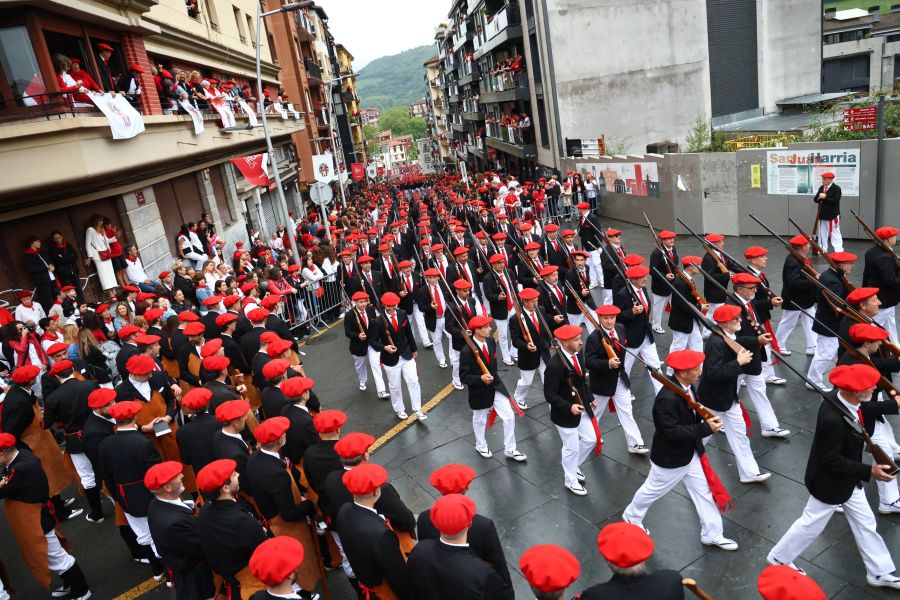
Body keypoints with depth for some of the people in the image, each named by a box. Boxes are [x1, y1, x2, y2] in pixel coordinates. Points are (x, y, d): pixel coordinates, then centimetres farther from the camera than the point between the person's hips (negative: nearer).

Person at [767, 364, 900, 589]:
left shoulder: (843, 398, -14)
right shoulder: (833, 419, -41)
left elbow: (865, 410, 10)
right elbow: (831, 460, -30)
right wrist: (869, 471, -25)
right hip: (831, 483, -9)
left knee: (865, 523, 22)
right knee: (811, 524, 13)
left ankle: (880, 572, 42)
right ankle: (779, 558, 34)